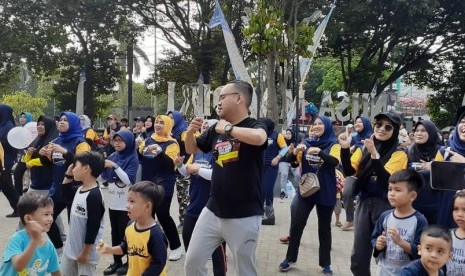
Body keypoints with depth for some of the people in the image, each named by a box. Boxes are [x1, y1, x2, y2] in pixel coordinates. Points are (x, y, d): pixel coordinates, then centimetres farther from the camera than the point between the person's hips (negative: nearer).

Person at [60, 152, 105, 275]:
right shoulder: (80, 189, 4)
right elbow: (65, 191, 26)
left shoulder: (94, 195, -24)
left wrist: (85, 253, -18)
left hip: (85, 251, -9)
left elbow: (93, 227, -23)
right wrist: (68, 174, 10)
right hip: (71, 248, 9)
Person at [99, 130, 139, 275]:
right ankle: (117, 261, 22)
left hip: (126, 204, -5)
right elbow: (103, 177, 9)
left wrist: (115, 166, -25)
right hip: (113, 203, 6)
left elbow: (129, 180, -20)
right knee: (115, 233, 12)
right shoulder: (112, 156, 6)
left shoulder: (133, 159, -10)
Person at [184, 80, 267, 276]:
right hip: (212, 211, 6)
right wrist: (190, 132, -1)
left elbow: (258, 138, -37)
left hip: (244, 217, -6)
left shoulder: (255, 126, -12)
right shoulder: (216, 129, 7)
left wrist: (229, 129, -22)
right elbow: (191, 149, 20)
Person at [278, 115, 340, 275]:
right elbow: (291, 160, -1)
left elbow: (335, 162, -23)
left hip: (326, 192, -3)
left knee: (324, 228, 8)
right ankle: (290, 259, 17)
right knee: (297, 224, 4)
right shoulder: (307, 143, 6)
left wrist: (319, 152, -38)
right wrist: (295, 151, -23)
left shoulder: (333, 145, -5)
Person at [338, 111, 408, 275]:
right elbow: (349, 171, -2)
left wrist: (374, 154, -27)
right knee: (359, 255, 7)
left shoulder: (398, 154, -4)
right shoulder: (363, 149, 9)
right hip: (363, 203, 4)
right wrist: (345, 148, -15)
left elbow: (386, 179, -17)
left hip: (385, 205, -4)